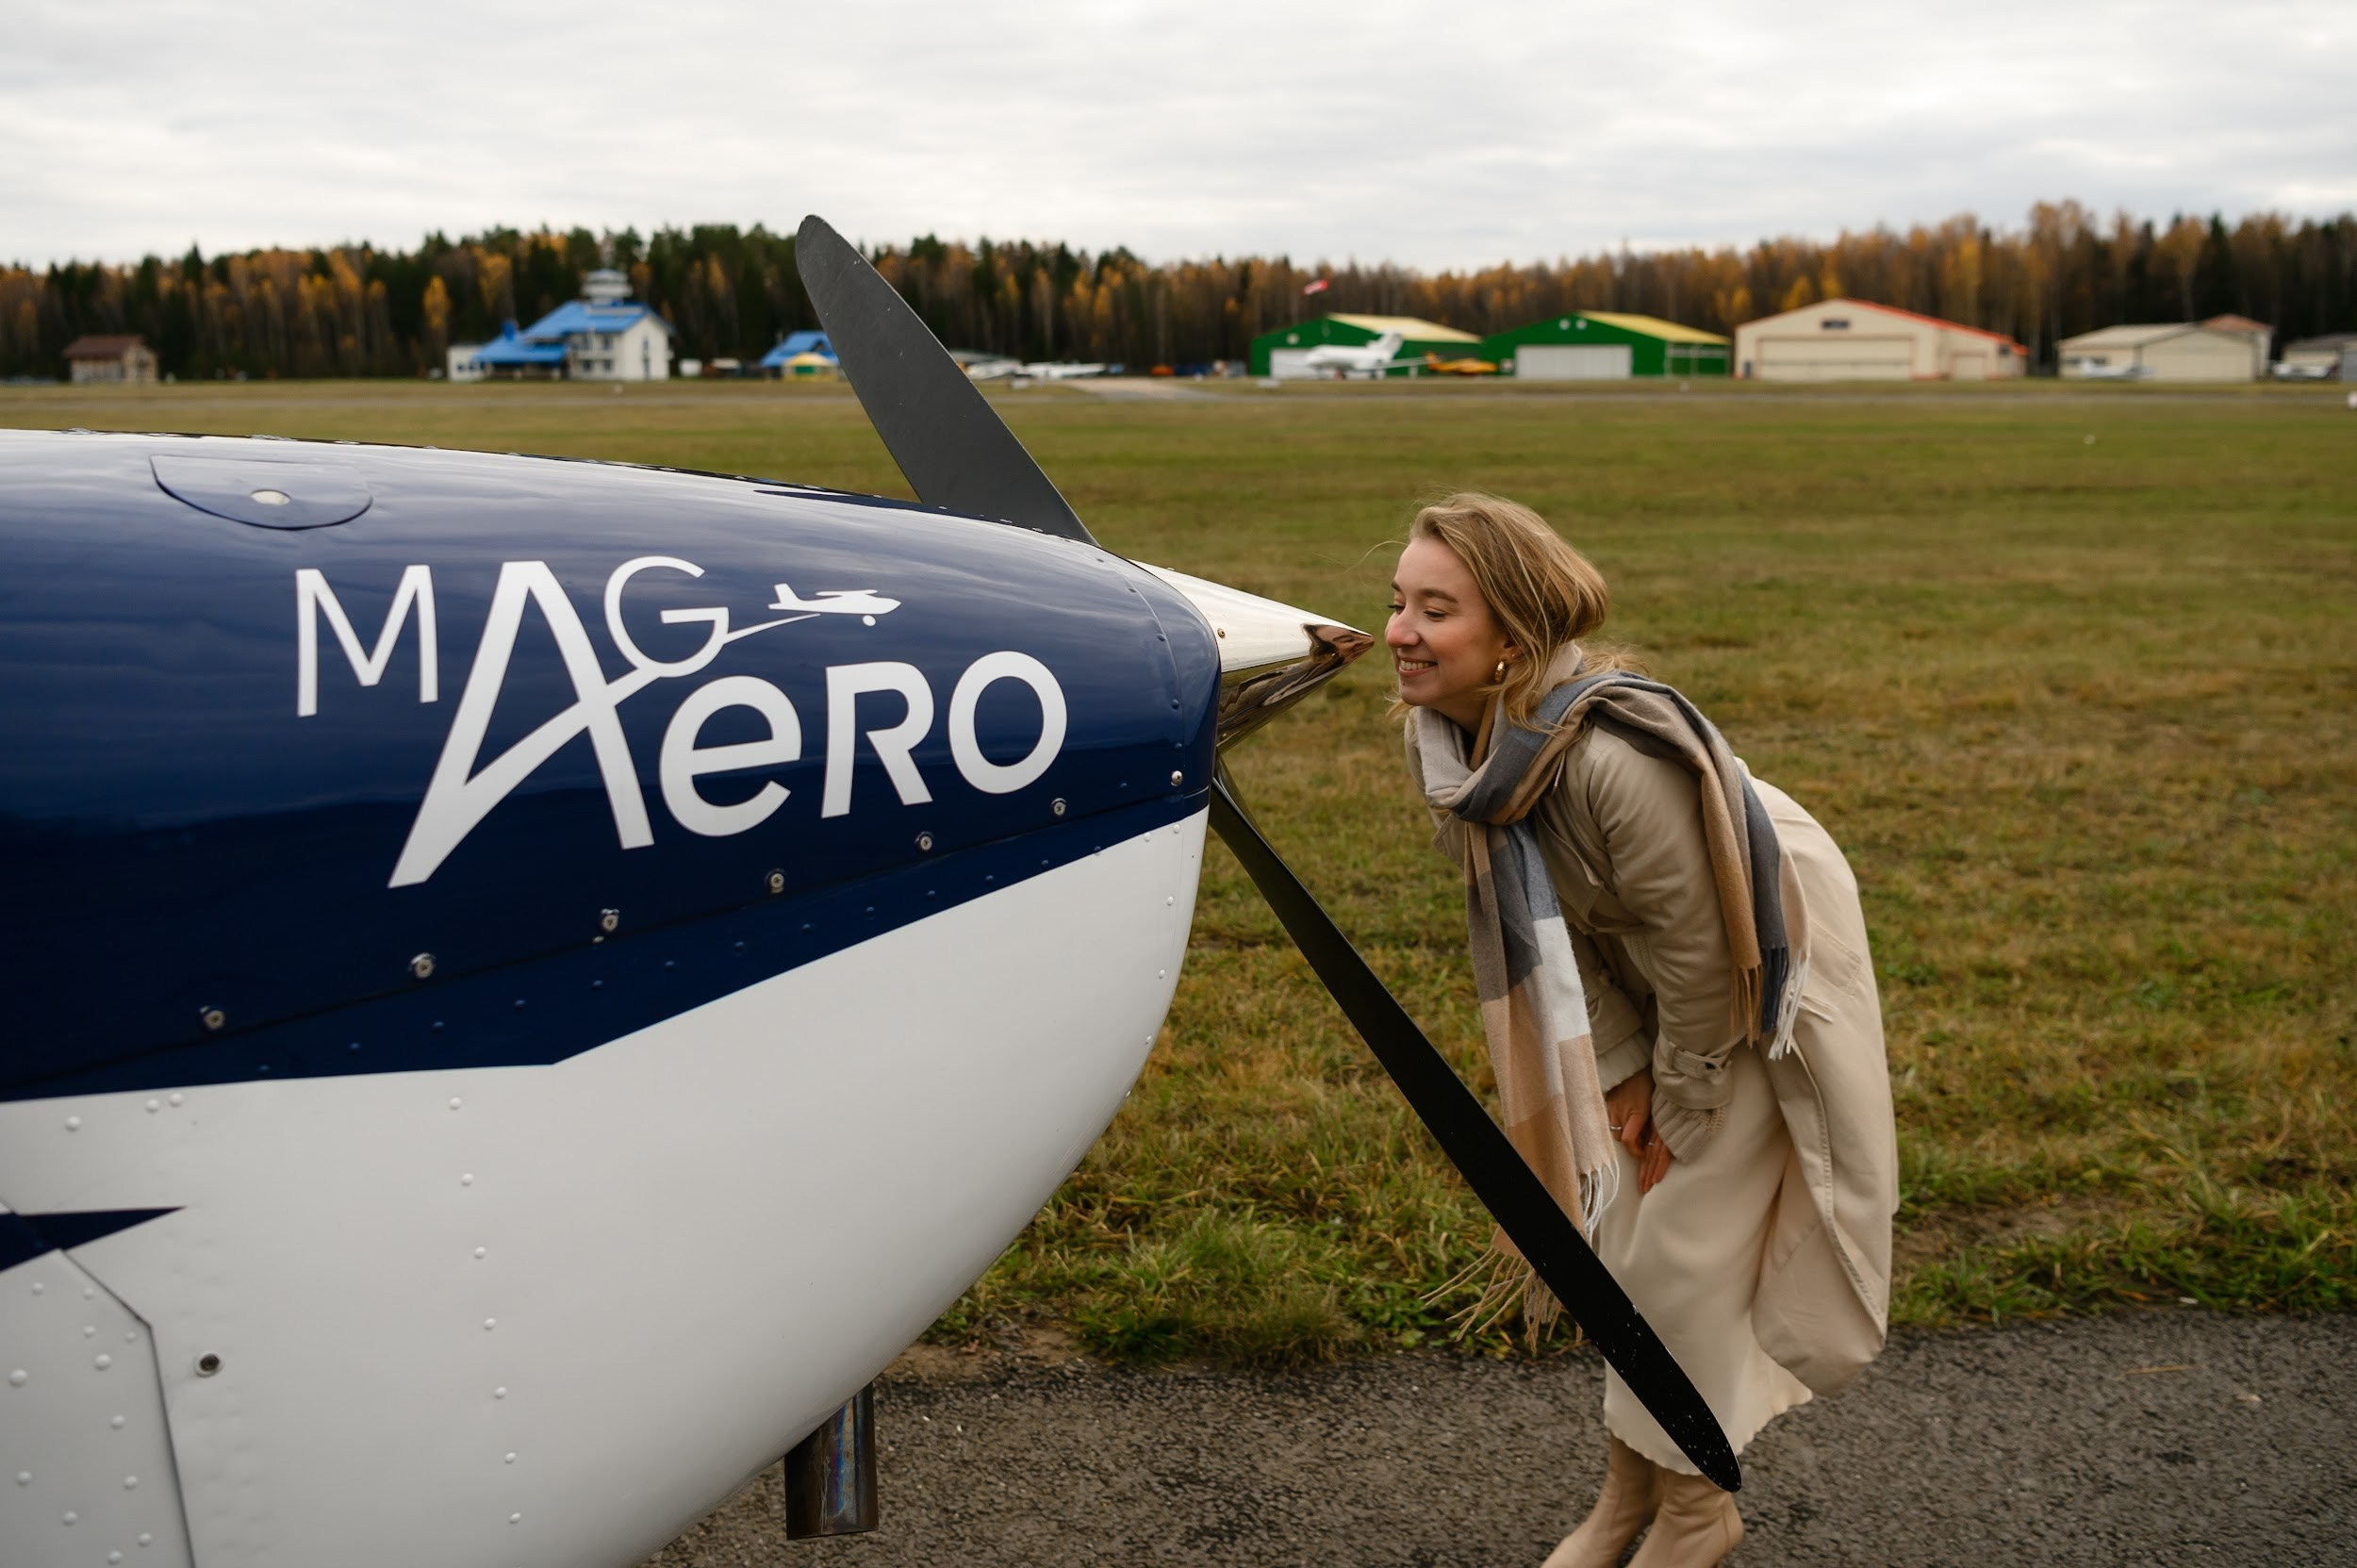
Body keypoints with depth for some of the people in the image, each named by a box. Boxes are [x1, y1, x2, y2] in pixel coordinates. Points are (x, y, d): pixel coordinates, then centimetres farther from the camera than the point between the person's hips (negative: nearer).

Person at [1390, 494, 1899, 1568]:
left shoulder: (1617, 759, -40)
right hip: (1638, 976, 7)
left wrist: (1679, 1113, -15)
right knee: (1624, 1226, 13)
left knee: (1678, 1246, -2)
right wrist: (1621, 1073, -6)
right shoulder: (1444, 745, -16)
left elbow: (1698, 962, -28)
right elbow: (1549, 925, -5)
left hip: (1756, 973, -7)